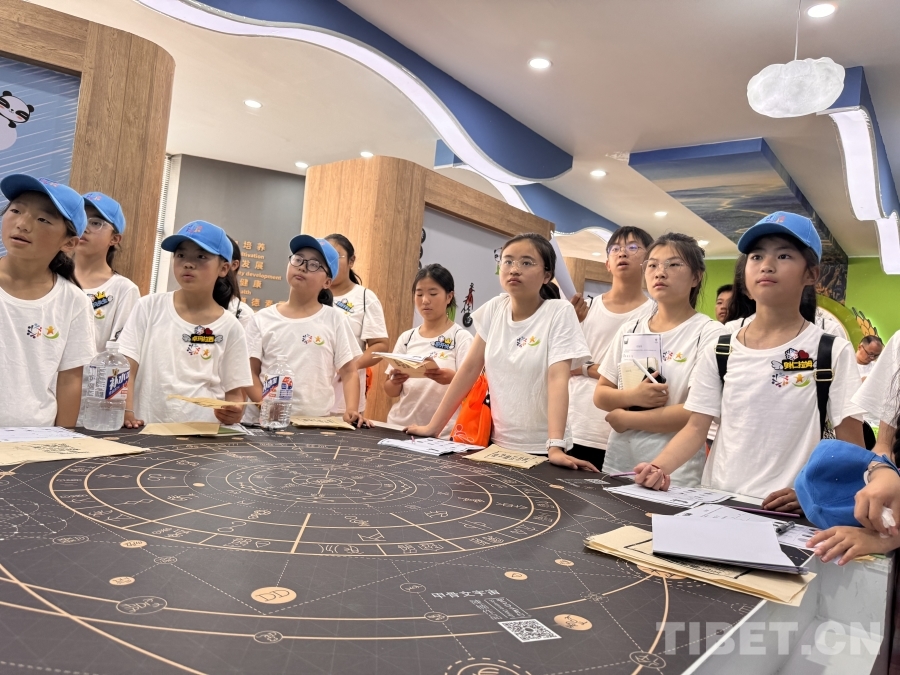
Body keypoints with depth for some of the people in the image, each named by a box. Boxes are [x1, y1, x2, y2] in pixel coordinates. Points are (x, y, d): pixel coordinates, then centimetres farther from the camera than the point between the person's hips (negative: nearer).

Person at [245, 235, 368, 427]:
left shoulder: (335, 319, 3)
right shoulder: (263, 318, 6)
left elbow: (349, 372, 3)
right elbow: (251, 372, 6)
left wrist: (352, 411, -12)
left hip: (318, 419, -1)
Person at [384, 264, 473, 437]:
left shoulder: (461, 338, -4)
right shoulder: (406, 338, 7)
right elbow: (390, 391, 8)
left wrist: (453, 378, -29)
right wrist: (396, 381, -14)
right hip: (400, 427, 4)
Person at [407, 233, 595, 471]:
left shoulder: (560, 313, -12)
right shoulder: (494, 309, 0)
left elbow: (558, 378, -22)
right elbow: (470, 369, 0)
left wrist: (555, 447, -32)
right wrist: (433, 426, -2)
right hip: (497, 442, 4)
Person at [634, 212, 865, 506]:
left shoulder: (833, 351, 0)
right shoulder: (718, 351, 7)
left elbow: (851, 446, 0)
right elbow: (696, 428, 7)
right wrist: (659, 466, -11)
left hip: (786, 510, -1)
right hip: (718, 501, 2)